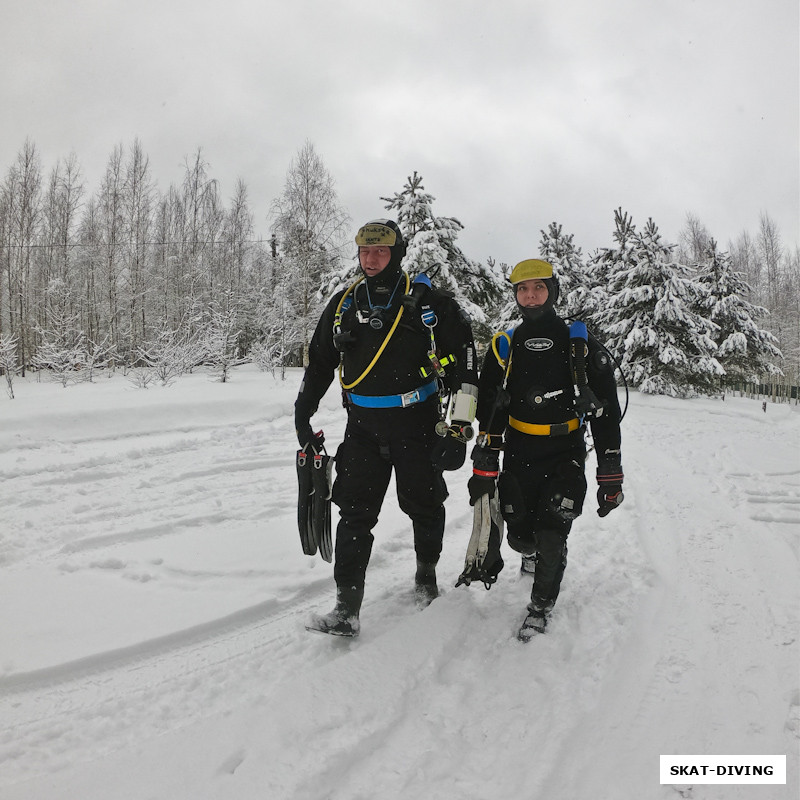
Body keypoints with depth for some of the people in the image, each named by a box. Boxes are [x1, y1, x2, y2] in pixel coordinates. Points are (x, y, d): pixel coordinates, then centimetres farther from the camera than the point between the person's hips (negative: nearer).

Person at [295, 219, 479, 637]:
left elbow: (464, 360, -4)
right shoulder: (344, 304, 6)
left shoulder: (428, 303, -6)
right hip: (363, 426, 3)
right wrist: (303, 410, 14)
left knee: (424, 505, 13)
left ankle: (426, 573, 39)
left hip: (418, 425, -2)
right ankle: (347, 609, -1)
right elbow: (319, 360, 16)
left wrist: (459, 424, -8)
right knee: (355, 513, -4)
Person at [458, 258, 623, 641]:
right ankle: (531, 552, 43)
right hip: (518, 455, 2)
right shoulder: (504, 347, 3)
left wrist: (610, 476, -5)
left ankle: (541, 603, 16)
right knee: (518, 533, 5)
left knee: (550, 537, -9)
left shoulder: (581, 344, -4)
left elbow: (607, 413, -3)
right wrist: (484, 468, -2)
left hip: (566, 456, -2)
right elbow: (488, 413, 4)